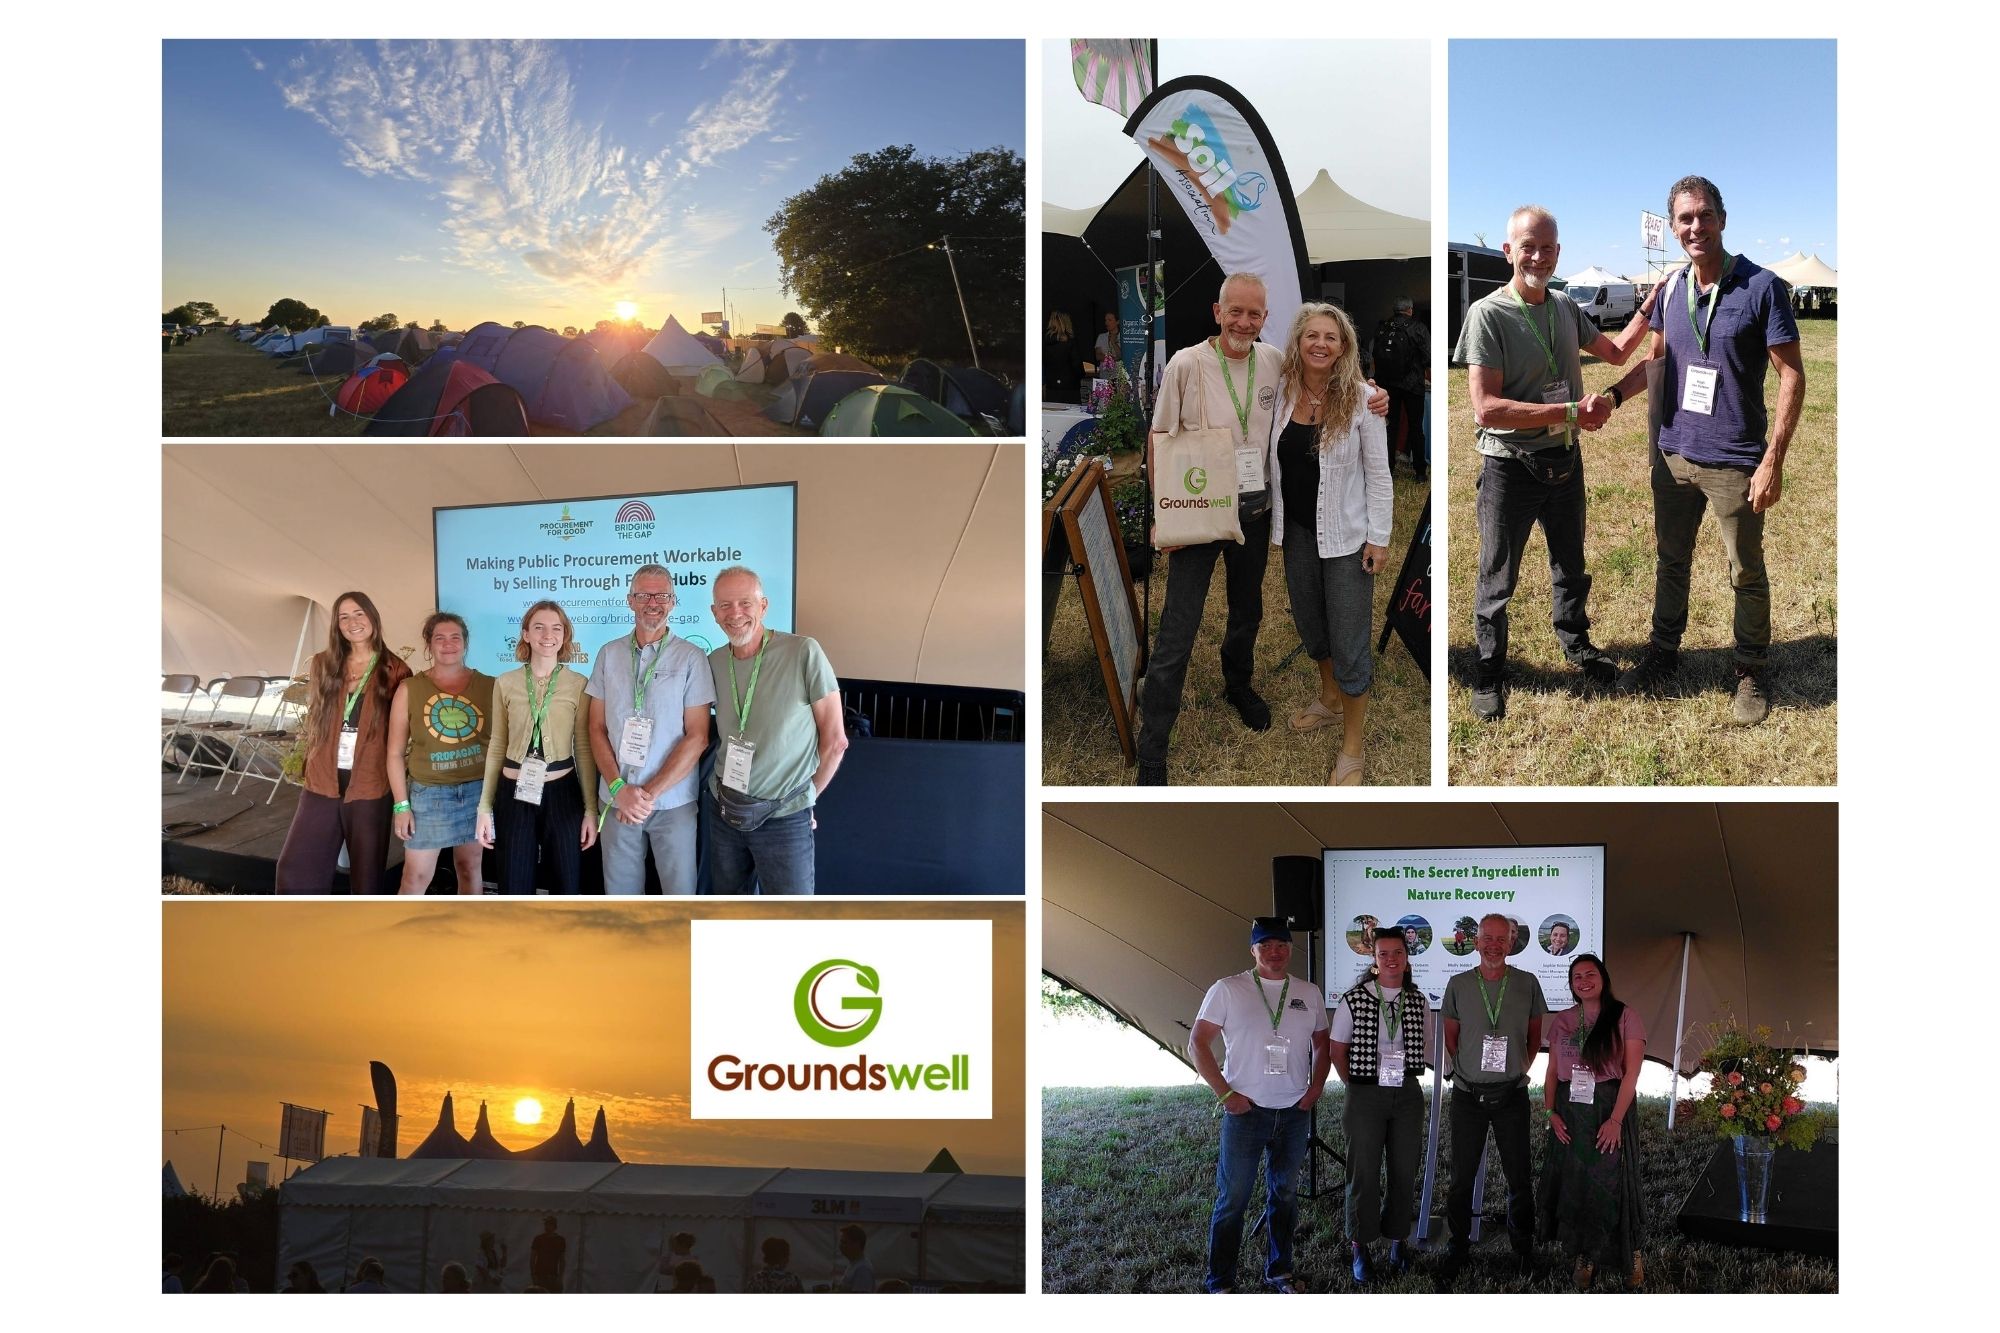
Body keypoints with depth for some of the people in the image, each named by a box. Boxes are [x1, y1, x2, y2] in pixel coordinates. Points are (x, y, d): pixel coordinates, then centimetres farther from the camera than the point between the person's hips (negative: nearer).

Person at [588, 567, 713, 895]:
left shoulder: (692, 658, -3)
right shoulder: (609, 655, 6)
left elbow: (697, 737, -6)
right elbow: (597, 729, 6)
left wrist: (649, 793, -12)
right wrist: (619, 788, -8)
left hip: (673, 803, -3)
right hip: (616, 800, 3)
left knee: (680, 890, 0)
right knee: (620, 893, 9)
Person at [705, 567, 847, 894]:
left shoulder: (803, 653, -14)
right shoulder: (713, 663, 3)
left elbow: (835, 740, -8)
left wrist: (806, 795, 1)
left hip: (783, 818, -5)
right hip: (724, 809, 5)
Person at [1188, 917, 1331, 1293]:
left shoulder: (1307, 994, 8)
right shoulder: (1227, 990, -5)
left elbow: (1321, 1045, 18)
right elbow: (1198, 1043, -6)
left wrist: (1315, 1088, 4)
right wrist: (1225, 1093, -11)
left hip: (1295, 1114, 4)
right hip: (1245, 1112, -4)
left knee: (1285, 1195, 14)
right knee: (1232, 1199, -1)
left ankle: (1279, 1271, 28)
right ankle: (1219, 1283, 7)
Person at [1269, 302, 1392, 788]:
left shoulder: (1360, 398, -15)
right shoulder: (1282, 392, -4)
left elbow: (1378, 473, -9)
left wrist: (1379, 538, -10)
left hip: (1345, 536, -5)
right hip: (1296, 530, 5)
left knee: (1350, 642, 0)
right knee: (1310, 622, 23)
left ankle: (1351, 748, 12)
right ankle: (1330, 700, 48)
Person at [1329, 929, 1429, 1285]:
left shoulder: (1419, 1002, 3)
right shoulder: (1354, 1000, -7)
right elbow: (1336, 1047, 1)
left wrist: (1404, 1076, 7)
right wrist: (1354, 1084, 2)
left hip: (1407, 1095, 3)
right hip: (1365, 1095, -3)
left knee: (1405, 1171, 7)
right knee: (1364, 1172, 1)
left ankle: (1398, 1239, 23)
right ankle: (1361, 1248, 11)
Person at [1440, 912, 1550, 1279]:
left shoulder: (1527, 984, 0)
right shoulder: (1459, 985, 0)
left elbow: (1534, 1036, 12)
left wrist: (1520, 1068, 8)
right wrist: (1468, 1068, 9)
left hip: (1511, 1094, 0)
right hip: (1468, 1094, 0)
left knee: (1519, 1177, 6)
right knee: (1462, 1176, 5)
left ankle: (1524, 1248, 21)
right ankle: (1458, 1246, 19)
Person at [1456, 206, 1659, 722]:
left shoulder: (1565, 308, 2)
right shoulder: (1488, 314, -18)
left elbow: (1616, 352, 20)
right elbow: (1486, 409, -25)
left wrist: (1651, 303, 8)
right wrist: (1571, 412, -26)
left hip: (1565, 461, 6)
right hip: (1510, 468, -6)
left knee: (1570, 564, 24)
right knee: (1498, 579, 7)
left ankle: (1575, 641, 45)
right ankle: (1490, 673, 22)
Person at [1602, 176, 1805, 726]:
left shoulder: (1761, 287, -13)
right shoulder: (1672, 288, 3)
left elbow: (1791, 375, -12)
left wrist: (1773, 462, -17)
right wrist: (1613, 395, -1)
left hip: (1736, 463, -5)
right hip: (1674, 454, 5)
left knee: (1746, 574, 7)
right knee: (1671, 560, 18)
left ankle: (1752, 673, 22)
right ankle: (1663, 653, 34)